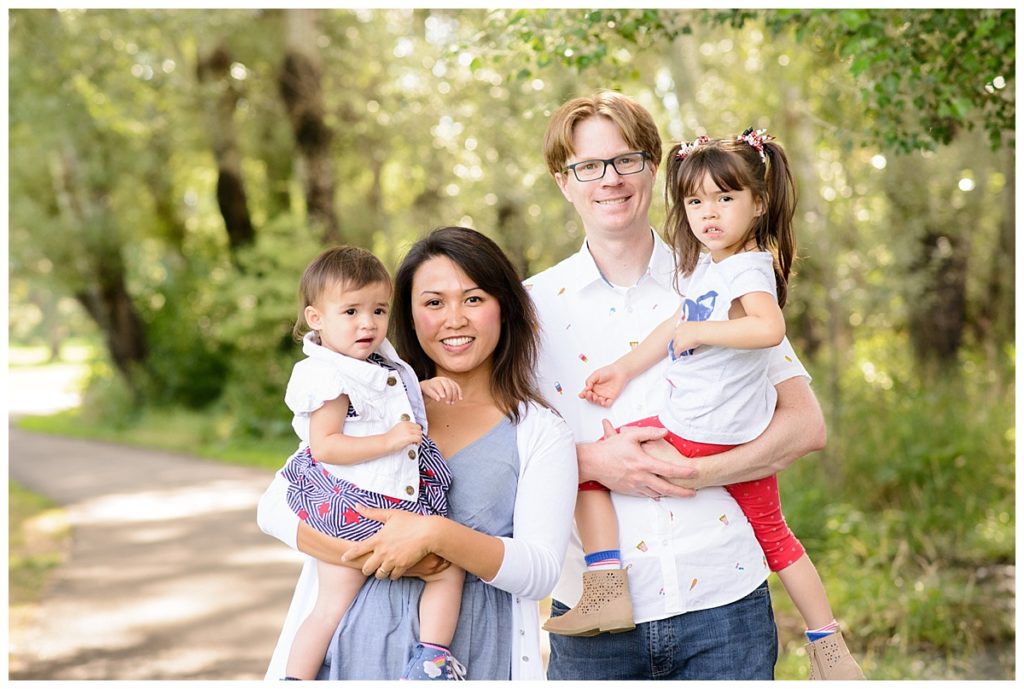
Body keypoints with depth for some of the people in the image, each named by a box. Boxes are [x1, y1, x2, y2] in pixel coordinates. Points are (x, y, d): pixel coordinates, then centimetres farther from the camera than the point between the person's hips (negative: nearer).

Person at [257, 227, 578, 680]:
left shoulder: (542, 433, 1)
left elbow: (540, 571, -9)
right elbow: (274, 507, 0)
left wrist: (436, 534, -25)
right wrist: (367, 554, -17)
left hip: (470, 661, -1)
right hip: (355, 651, 1)